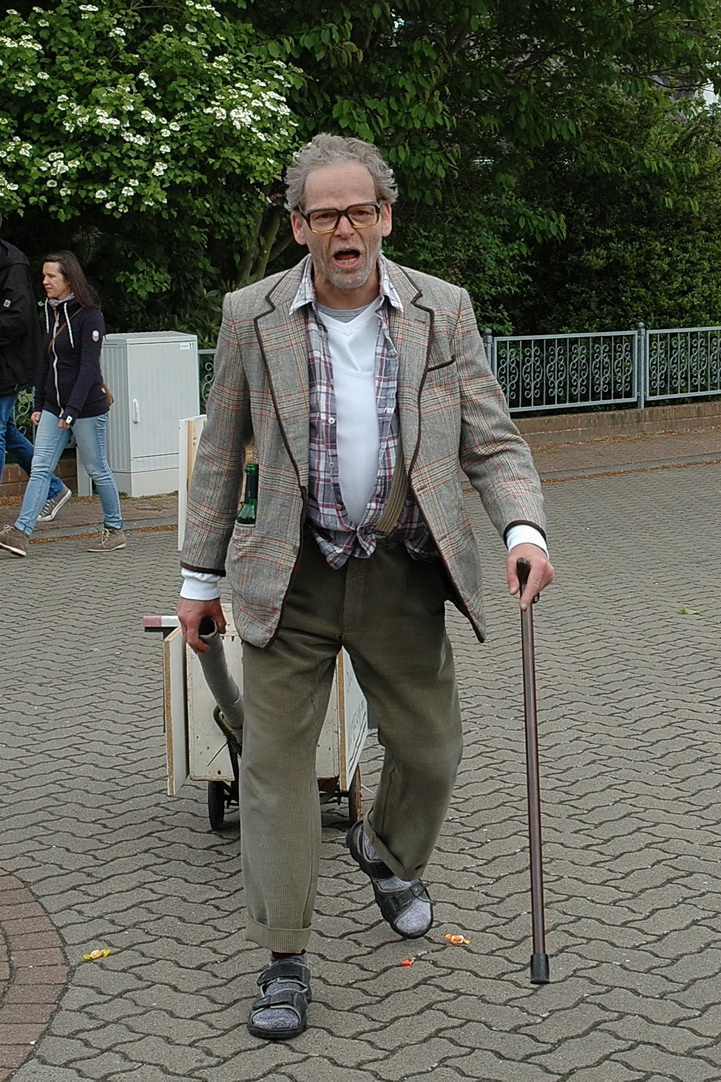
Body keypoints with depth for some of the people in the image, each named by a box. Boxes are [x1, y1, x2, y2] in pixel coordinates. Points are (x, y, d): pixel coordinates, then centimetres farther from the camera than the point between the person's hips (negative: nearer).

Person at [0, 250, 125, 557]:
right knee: (40, 468, -2)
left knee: (97, 469, 4)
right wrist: (39, 405, 13)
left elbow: (88, 367, -18)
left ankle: (115, 530, 18)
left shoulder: (89, 315, -12)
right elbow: (45, 362, 15)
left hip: (87, 407, -7)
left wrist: (72, 411, -23)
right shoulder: (50, 312, 10)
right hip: (54, 406, 7)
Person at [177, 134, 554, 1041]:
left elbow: (492, 442, 1)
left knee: (430, 747, 12)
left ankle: (386, 853, 45)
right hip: (290, 578, -1)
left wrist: (525, 529, -18)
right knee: (275, 762, 1)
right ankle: (284, 959, 15)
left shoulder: (442, 312, -1)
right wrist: (200, 574, 7)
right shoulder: (252, 316, -2)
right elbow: (220, 454, 6)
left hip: (402, 574, 1)